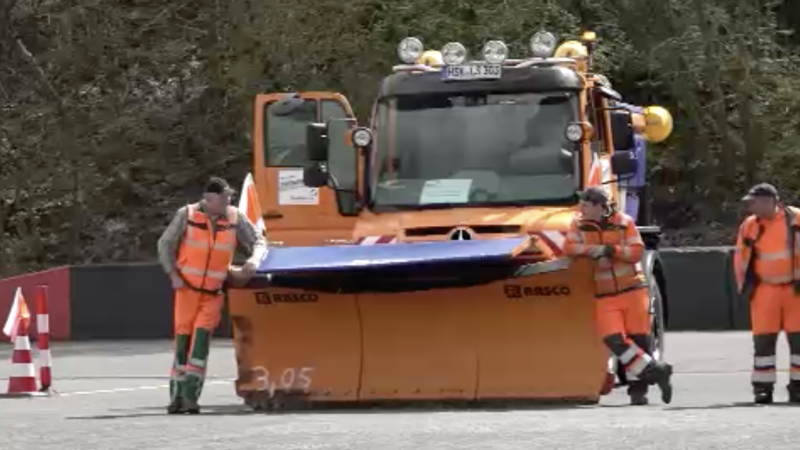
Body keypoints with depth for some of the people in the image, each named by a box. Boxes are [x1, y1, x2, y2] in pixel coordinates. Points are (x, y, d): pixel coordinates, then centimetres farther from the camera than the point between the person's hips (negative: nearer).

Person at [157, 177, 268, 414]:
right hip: (188, 288, 0)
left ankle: (190, 396, -14)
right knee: (183, 339, 2)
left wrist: (254, 260, -19)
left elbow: (259, 242, 3)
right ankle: (176, 396, 12)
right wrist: (173, 275, -10)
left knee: (201, 338, -13)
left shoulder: (236, 219, -3)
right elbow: (165, 245, 1)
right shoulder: (187, 215, -7)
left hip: (214, 293, 0)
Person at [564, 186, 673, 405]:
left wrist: (610, 250, -18)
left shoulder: (624, 222, -1)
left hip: (633, 289, -1)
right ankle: (655, 371, -8)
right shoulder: (579, 225, 6)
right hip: (605, 295, 1)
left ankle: (638, 387, 12)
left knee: (638, 338, 0)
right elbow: (569, 248, -5)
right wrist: (593, 249, -18)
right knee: (615, 340, -16)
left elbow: (637, 252, -7)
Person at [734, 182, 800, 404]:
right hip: (765, 289, 2)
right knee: (763, 339, 0)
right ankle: (762, 387, 6)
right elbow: (741, 258, 11)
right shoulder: (749, 226, 1)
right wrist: (744, 286, 8)